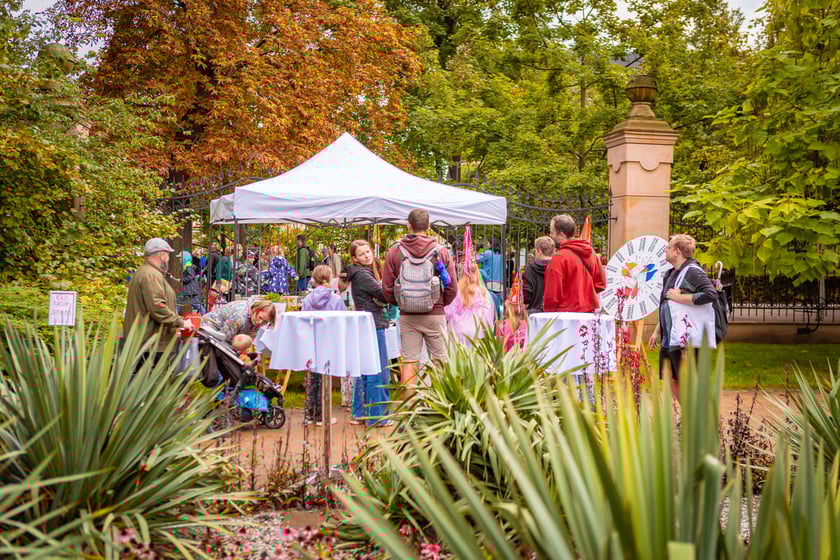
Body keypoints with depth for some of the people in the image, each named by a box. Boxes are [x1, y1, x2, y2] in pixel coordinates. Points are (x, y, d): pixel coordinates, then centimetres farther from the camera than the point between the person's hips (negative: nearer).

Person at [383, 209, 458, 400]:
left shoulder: (395, 251, -1)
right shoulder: (440, 251, -2)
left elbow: (387, 288, 1)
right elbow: (452, 287, 1)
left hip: (407, 316, 1)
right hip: (435, 314, -1)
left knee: (409, 362, 6)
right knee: (440, 361, 6)